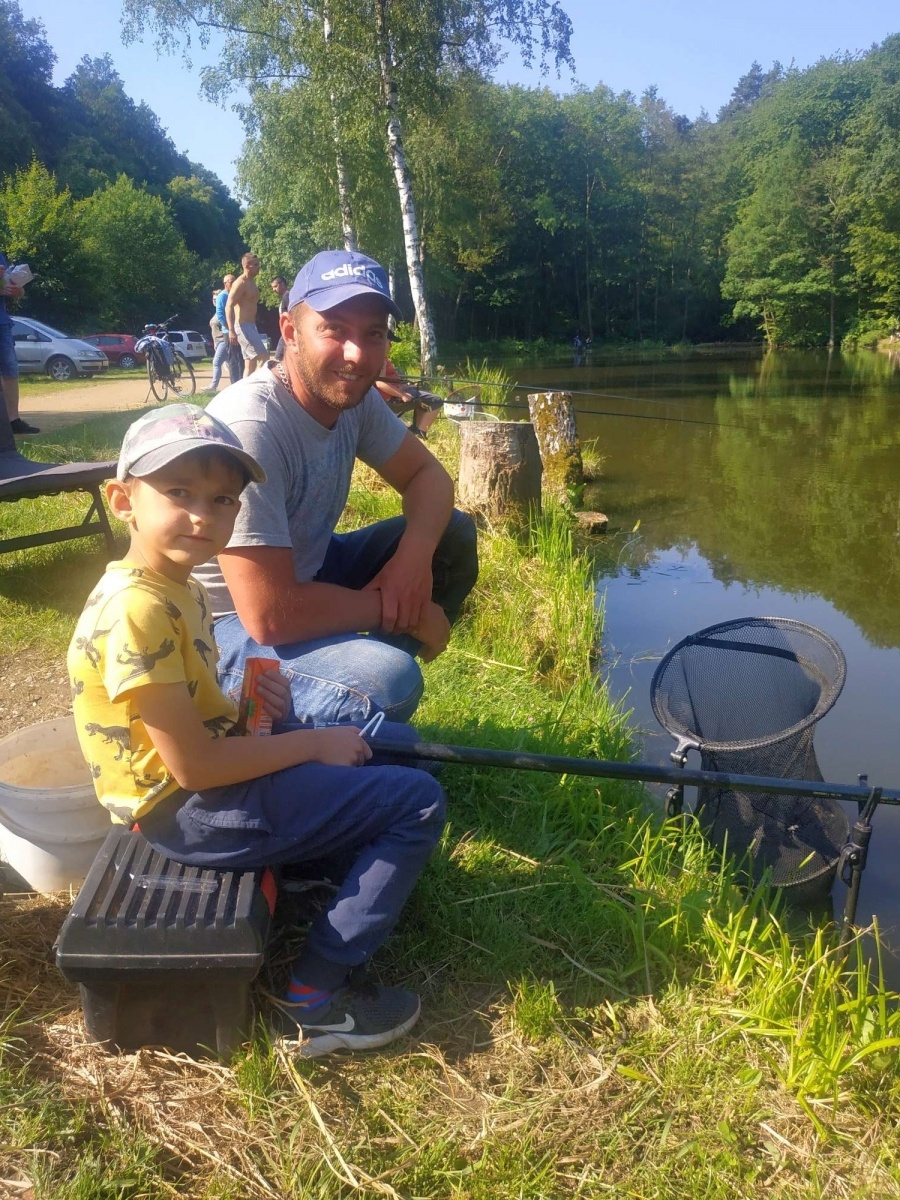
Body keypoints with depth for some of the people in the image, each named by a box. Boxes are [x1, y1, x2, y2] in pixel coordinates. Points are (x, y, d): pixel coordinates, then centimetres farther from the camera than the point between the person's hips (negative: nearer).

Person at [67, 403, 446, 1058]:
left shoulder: (177, 583, 5)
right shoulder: (138, 609, -26)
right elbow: (193, 767, -25)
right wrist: (314, 744, -15)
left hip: (214, 763, 10)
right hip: (190, 810, -10)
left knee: (391, 741, 18)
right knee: (418, 803, -11)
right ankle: (314, 1000, -4)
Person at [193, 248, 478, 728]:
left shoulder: (352, 395, -6)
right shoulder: (251, 427, -31)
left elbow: (427, 474, 4)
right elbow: (269, 616, -33)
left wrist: (415, 555, -19)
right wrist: (402, 609, -20)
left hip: (303, 575, 9)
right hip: (232, 623, -8)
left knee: (454, 534, 0)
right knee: (388, 683, -32)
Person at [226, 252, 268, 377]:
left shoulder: (252, 283, 17)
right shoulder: (241, 283, -12)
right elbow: (229, 306, -20)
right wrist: (231, 330, -28)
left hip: (251, 326, 10)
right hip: (243, 326, -10)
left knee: (250, 364, 8)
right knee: (262, 356, -17)